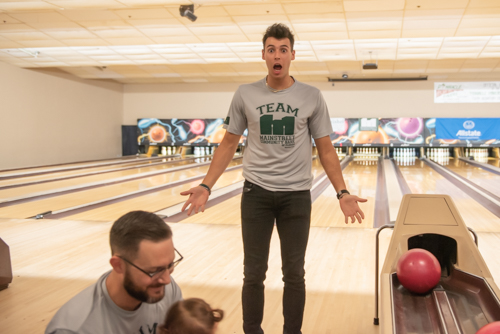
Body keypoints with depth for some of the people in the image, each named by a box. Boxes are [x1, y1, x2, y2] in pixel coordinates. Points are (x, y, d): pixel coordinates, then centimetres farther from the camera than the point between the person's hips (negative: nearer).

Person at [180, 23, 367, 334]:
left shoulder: (312, 97, -2)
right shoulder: (245, 95, -1)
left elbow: (326, 150, 1)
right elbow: (228, 146, 5)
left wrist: (343, 193, -10)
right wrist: (206, 185, -5)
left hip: (296, 194, 0)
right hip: (256, 192, 0)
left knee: (294, 274, 10)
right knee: (254, 273, 9)